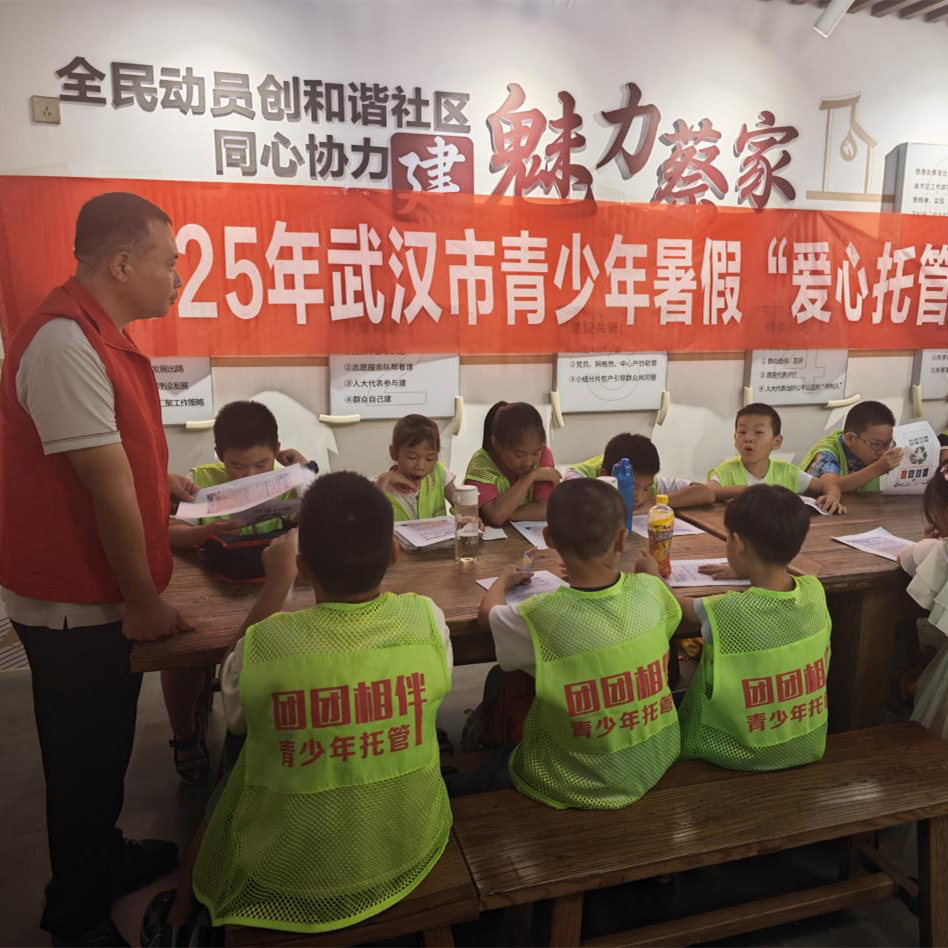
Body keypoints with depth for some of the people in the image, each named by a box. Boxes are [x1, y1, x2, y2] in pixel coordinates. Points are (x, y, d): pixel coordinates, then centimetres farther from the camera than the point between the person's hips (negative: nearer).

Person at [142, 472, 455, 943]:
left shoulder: (264, 644, -25)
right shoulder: (428, 618, -19)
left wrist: (277, 581, 2)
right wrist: (369, 556, 10)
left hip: (289, 874, -2)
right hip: (410, 850, 3)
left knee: (236, 762, 25)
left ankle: (179, 917, 48)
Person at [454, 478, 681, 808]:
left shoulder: (539, 619, -28)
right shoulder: (651, 591, -17)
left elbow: (487, 613, -2)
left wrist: (504, 579, 19)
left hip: (576, 788, -4)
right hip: (657, 765, 5)